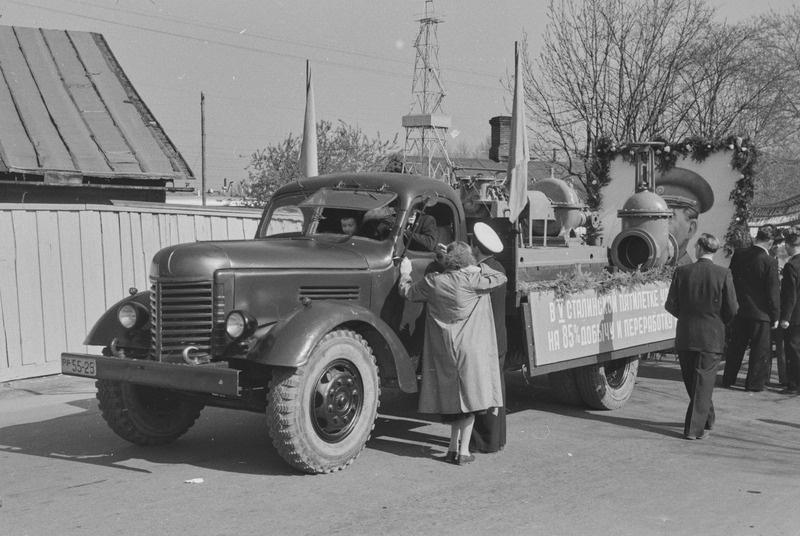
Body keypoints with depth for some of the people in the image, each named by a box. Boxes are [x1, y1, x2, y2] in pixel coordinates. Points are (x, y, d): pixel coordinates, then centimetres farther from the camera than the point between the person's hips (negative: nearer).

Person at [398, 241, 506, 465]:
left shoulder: (433, 282, 1)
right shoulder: (473, 281, -10)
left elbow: (407, 291, 14)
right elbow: (501, 278, -2)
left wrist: (405, 274, 33)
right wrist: (478, 268, 8)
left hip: (443, 351, 4)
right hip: (470, 349, -4)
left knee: (451, 396, 14)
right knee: (469, 397, 3)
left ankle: (453, 448, 17)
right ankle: (463, 451, 5)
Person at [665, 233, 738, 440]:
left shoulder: (682, 271, -6)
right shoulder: (723, 274, -9)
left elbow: (670, 305, -3)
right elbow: (732, 309, -7)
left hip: (685, 336, 2)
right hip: (712, 337, -1)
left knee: (692, 381, 17)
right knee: (704, 382, 5)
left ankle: (706, 419, 33)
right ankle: (695, 428, 3)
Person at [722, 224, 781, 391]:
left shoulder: (738, 254, -2)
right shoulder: (770, 262, -17)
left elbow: (731, 280, 7)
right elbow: (773, 292, -13)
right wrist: (775, 316, -5)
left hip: (740, 310, 5)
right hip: (760, 312, -5)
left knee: (735, 346, 16)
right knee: (760, 349, 8)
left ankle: (728, 379, 24)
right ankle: (755, 383, 13)